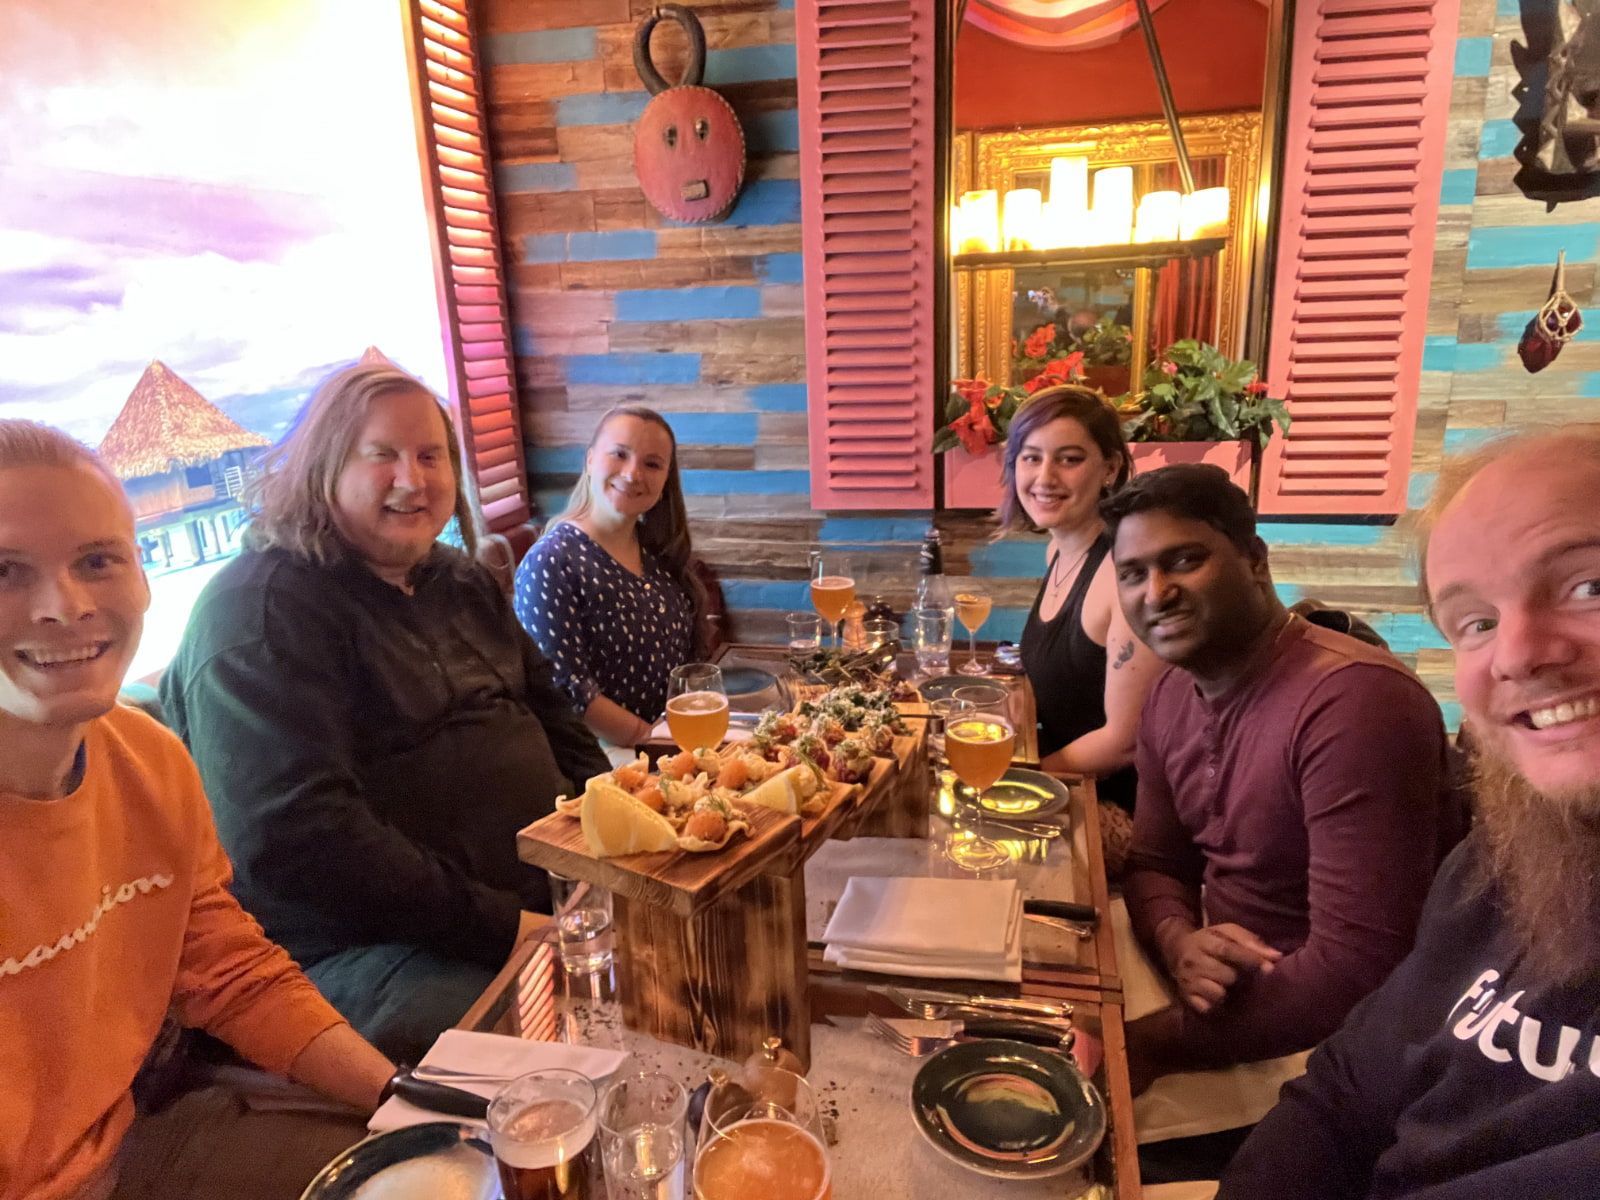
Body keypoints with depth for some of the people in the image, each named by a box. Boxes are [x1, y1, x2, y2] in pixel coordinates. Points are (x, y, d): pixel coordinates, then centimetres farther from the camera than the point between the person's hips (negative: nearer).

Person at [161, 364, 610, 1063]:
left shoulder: (461, 581, 15)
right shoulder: (261, 611, -11)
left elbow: (551, 714, 21)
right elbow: (290, 836, -21)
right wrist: (500, 924, -22)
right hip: (363, 947, -8)